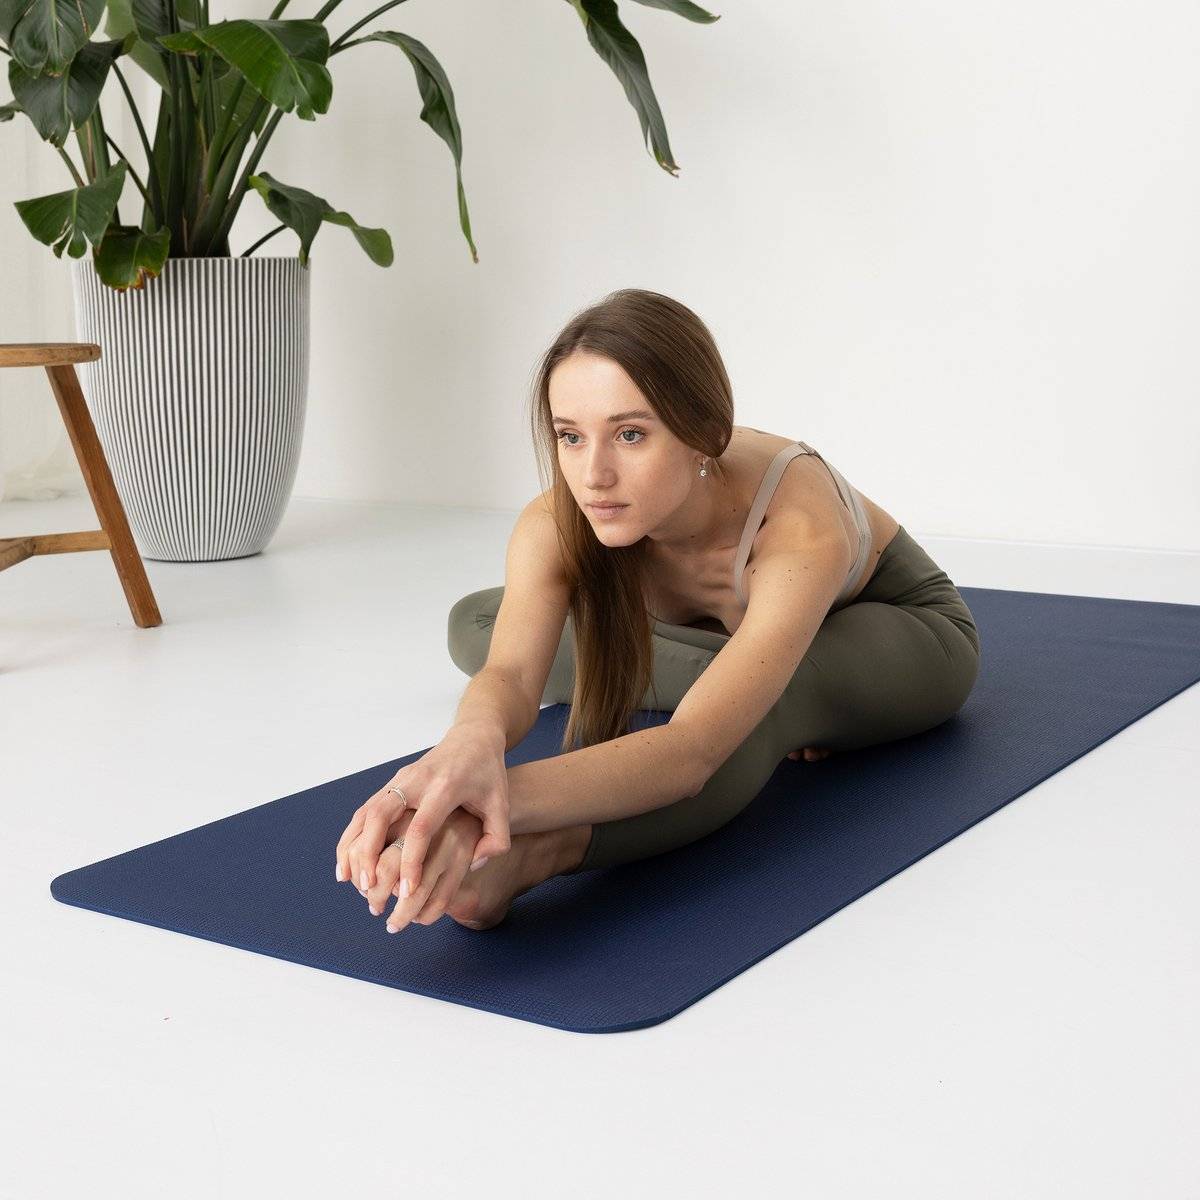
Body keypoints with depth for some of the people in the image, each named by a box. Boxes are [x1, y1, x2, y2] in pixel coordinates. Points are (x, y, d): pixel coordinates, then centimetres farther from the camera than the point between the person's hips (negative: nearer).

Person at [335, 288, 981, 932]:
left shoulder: (799, 530, -44)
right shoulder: (556, 526, -32)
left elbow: (692, 751, -57)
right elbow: (512, 673, -47)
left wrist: (504, 800, -75)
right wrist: (474, 741, -73)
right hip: (731, 626, 5)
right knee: (473, 622, -9)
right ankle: (746, 694, -9)